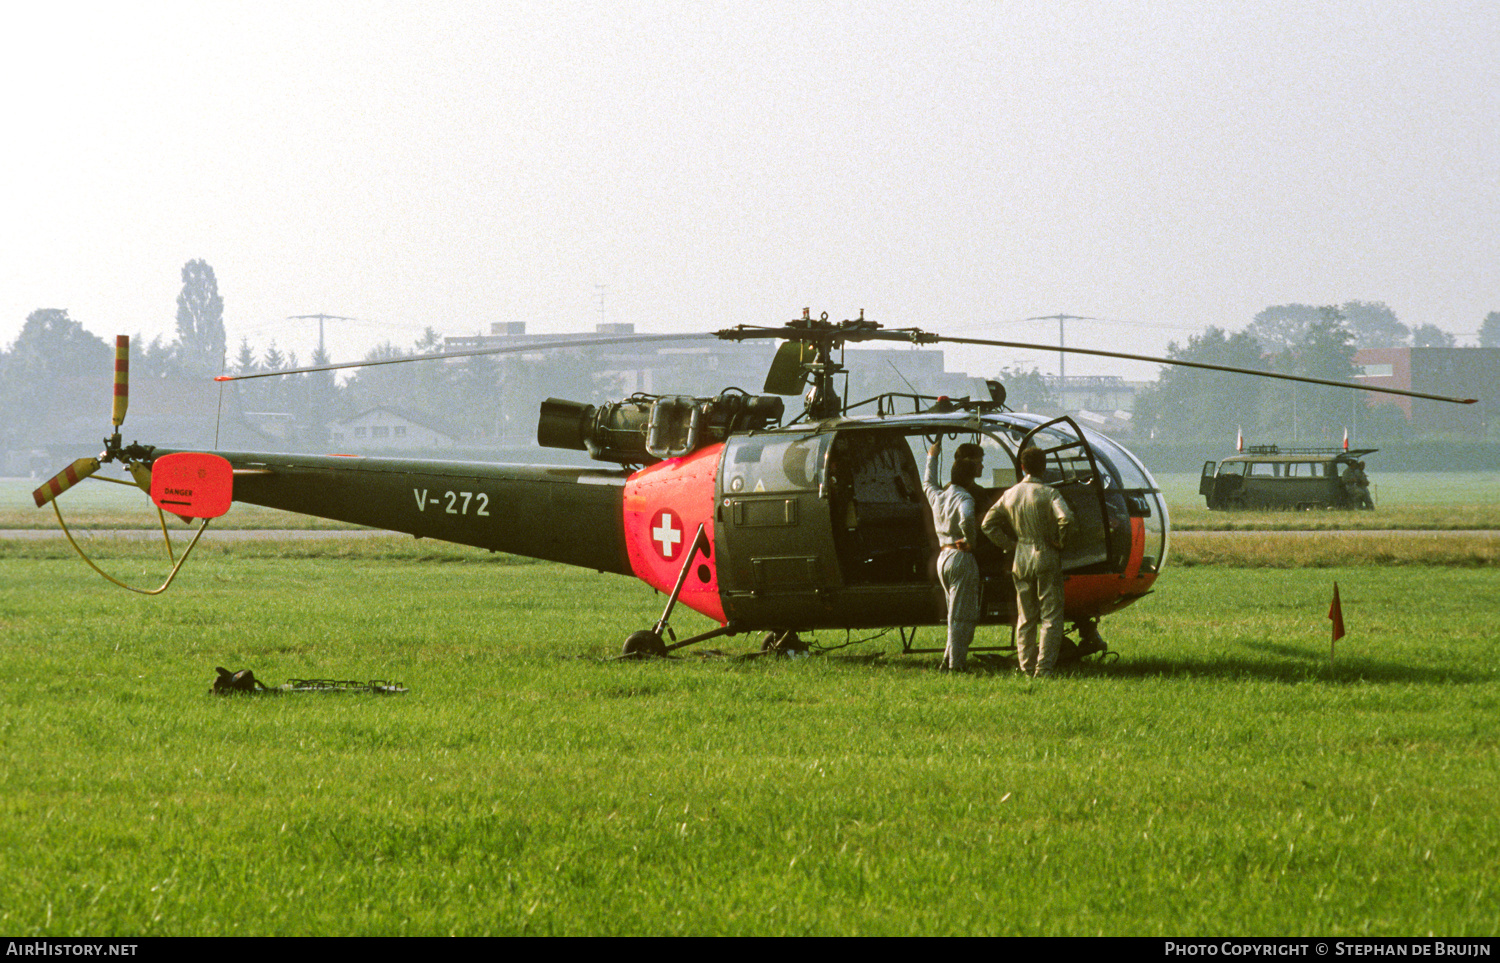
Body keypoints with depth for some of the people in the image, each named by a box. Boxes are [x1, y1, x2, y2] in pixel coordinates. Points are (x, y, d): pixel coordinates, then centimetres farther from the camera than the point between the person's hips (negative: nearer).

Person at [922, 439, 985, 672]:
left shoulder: (939, 495, 9)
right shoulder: (964, 498, -14)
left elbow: (927, 483, 33)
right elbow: (967, 519, -36)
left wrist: (932, 457, 47)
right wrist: (971, 539, -18)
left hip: (943, 557, 8)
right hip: (961, 557, -8)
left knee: (957, 614, 17)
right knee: (962, 615, -3)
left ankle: (950, 660, 16)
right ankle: (955, 663, -4)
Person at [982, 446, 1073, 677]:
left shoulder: (1010, 494, 6)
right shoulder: (1048, 493, -11)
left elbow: (988, 523, 9)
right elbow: (1065, 517, -26)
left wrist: (1010, 542, 10)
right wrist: (1060, 542, -10)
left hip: (1021, 560, 5)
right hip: (1046, 557, -5)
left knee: (1025, 618, 13)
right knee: (1051, 616, -2)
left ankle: (1026, 666, 14)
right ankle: (1044, 667, -10)